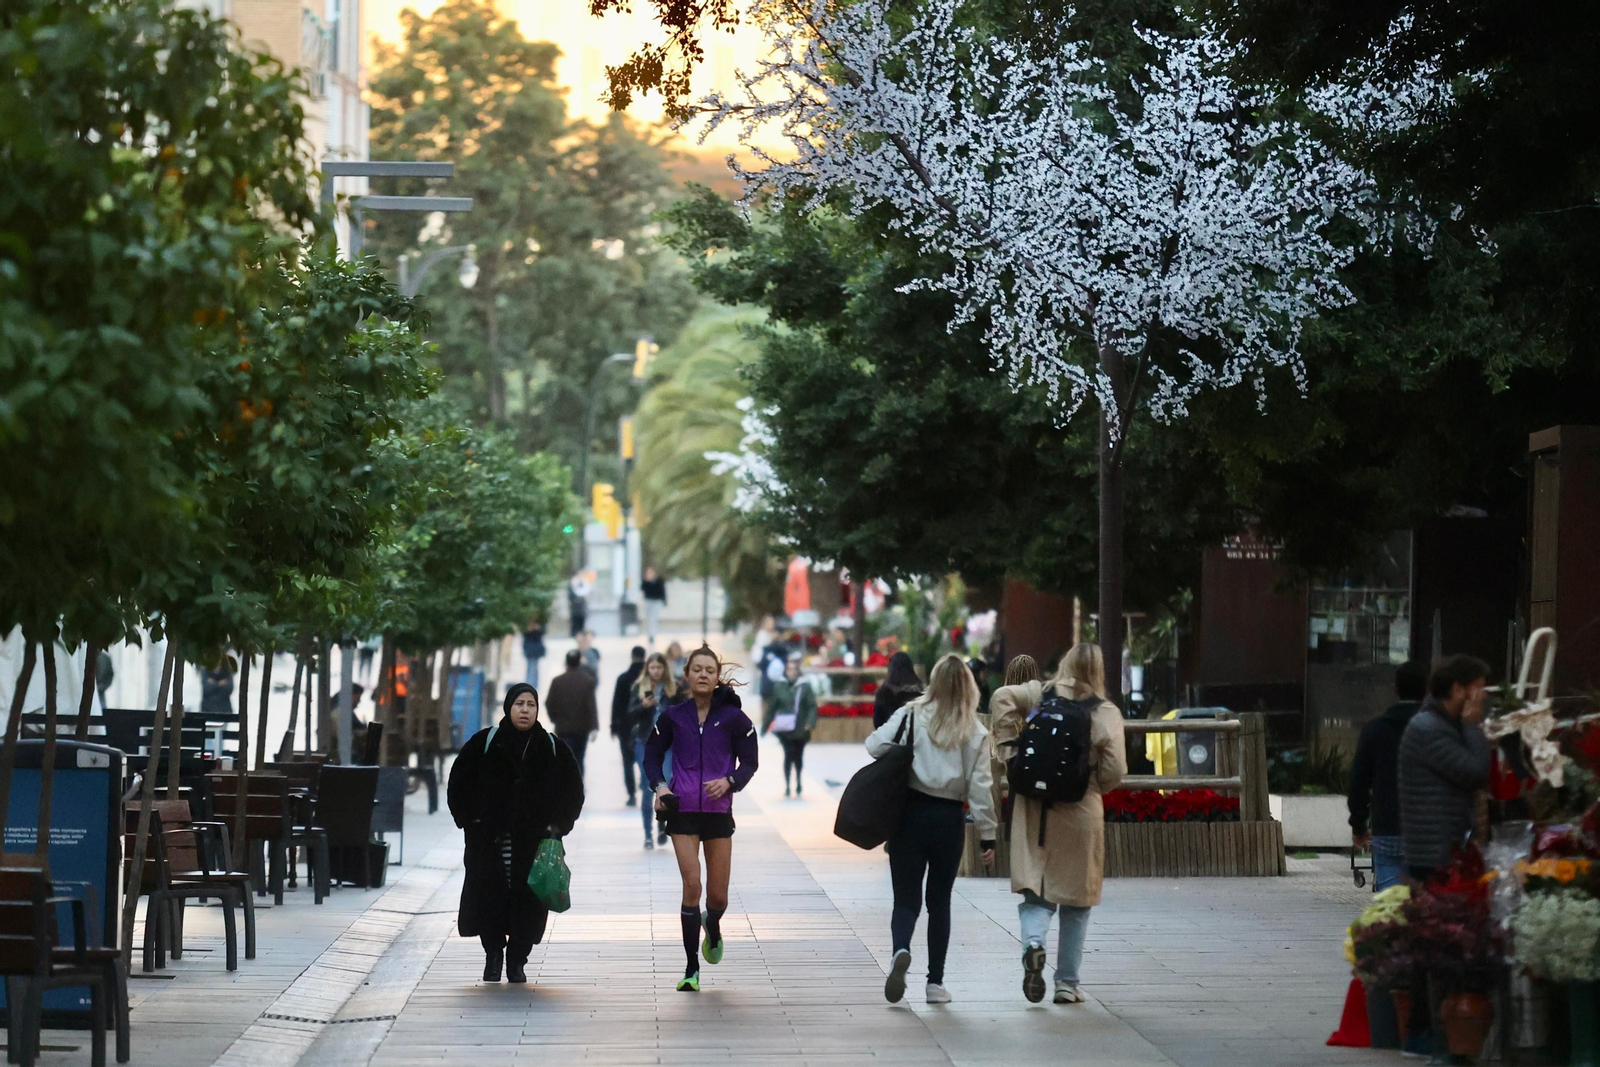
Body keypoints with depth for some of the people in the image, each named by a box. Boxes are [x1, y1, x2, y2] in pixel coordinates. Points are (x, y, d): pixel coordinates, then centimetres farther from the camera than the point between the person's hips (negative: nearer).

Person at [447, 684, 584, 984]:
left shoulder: (553, 749, 6)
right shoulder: (485, 743, 2)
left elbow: (573, 791, 14)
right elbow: (459, 782, 7)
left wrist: (558, 826, 4)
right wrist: (469, 819, -1)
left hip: (534, 840, 1)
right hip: (489, 839, -1)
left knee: (528, 899, -3)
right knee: (488, 897, -3)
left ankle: (517, 959, 10)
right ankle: (493, 955, 13)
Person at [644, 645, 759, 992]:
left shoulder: (733, 717, -1)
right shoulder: (673, 717, 3)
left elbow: (749, 762, 3)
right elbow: (652, 755, 11)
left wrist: (729, 781, -16)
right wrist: (659, 786, -8)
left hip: (718, 811, 0)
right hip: (682, 810, 0)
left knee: (717, 895, 3)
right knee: (692, 885, -13)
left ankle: (713, 927, 42)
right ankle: (691, 970, -5)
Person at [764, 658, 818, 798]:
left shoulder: (805, 687, -3)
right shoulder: (779, 687, 1)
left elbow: (812, 706, -8)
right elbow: (772, 708, 5)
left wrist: (810, 722, -23)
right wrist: (765, 726, 5)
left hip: (800, 729, 0)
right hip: (785, 729, 0)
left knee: (798, 756, 13)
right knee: (788, 755, -11)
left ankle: (798, 782, 34)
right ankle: (787, 785, -4)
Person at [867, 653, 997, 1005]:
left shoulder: (911, 716, -5)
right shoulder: (974, 732, -1)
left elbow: (875, 745, -14)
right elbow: (979, 787, -2)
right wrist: (987, 835, 3)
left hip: (910, 814, -1)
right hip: (950, 818, 1)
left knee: (906, 897, 4)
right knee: (939, 900, 14)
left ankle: (901, 950, -27)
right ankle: (936, 982, 14)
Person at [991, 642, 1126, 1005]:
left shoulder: (1040, 694, 2)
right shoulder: (1106, 712, -3)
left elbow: (1002, 697, -14)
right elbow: (1115, 770, -9)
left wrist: (1008, 744, -5)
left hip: (1034, 810, 1)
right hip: (1080, 812, -1)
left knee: (1036, 890, 5)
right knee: (1076, 900, 12)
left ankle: (1033, 942, -28)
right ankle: (1067, 983, 15)